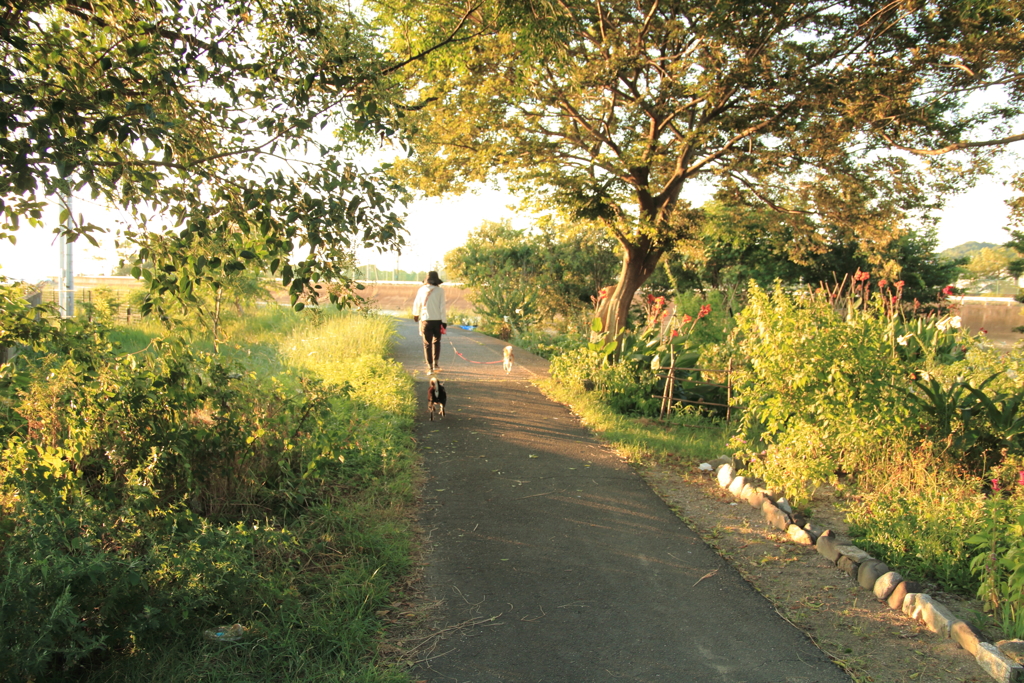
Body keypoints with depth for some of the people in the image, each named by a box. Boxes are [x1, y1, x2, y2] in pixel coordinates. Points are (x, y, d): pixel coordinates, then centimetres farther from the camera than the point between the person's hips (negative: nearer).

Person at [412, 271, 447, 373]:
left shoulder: (422, 290, 3)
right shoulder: (440, 291, -3)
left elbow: (417, 304, 16)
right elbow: (442, 307, -8)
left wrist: (415, 314, 34)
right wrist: (444, 322, -4)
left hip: (426, 320, 0)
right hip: (438, 320, 0)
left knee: (427, 344, 5)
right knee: (436, 342, 18)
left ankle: (430, 367, 2)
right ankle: (436, 364, 15)